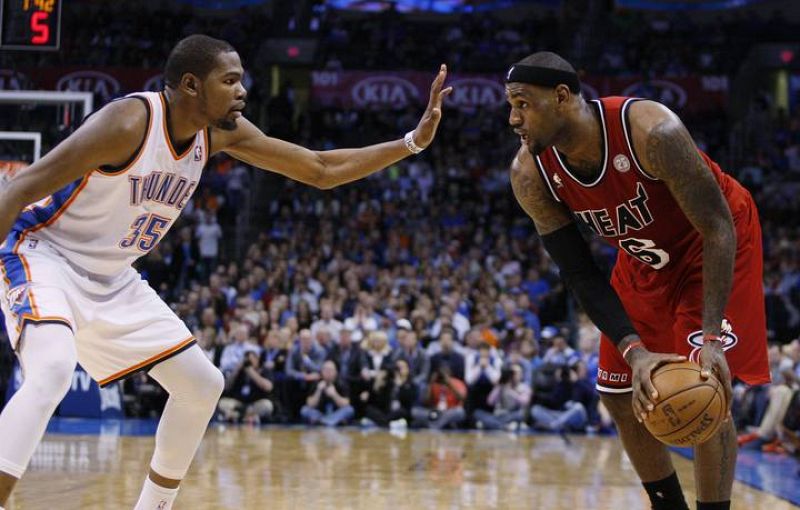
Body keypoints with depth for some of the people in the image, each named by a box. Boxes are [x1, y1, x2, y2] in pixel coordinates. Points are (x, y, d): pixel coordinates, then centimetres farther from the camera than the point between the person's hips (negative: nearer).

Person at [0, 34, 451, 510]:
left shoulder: (223, 132, -3)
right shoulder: (129, 122, -26)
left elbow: (321, 170, 5)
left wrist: (413, 142, -2)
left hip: (111, 279, 8)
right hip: (43, 256, -8)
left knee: (202, 385, 9)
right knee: (52, 371, -36)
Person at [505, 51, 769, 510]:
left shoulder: (650, 130, -36)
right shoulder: (530, 174, -20)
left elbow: (717, 227, -29)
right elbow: (580, 274, -16)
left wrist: (711, 335, -36)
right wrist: (633, 350, -30)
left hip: (714, 244, -6)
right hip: (645, 258, 6)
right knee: (619, 395, 6)